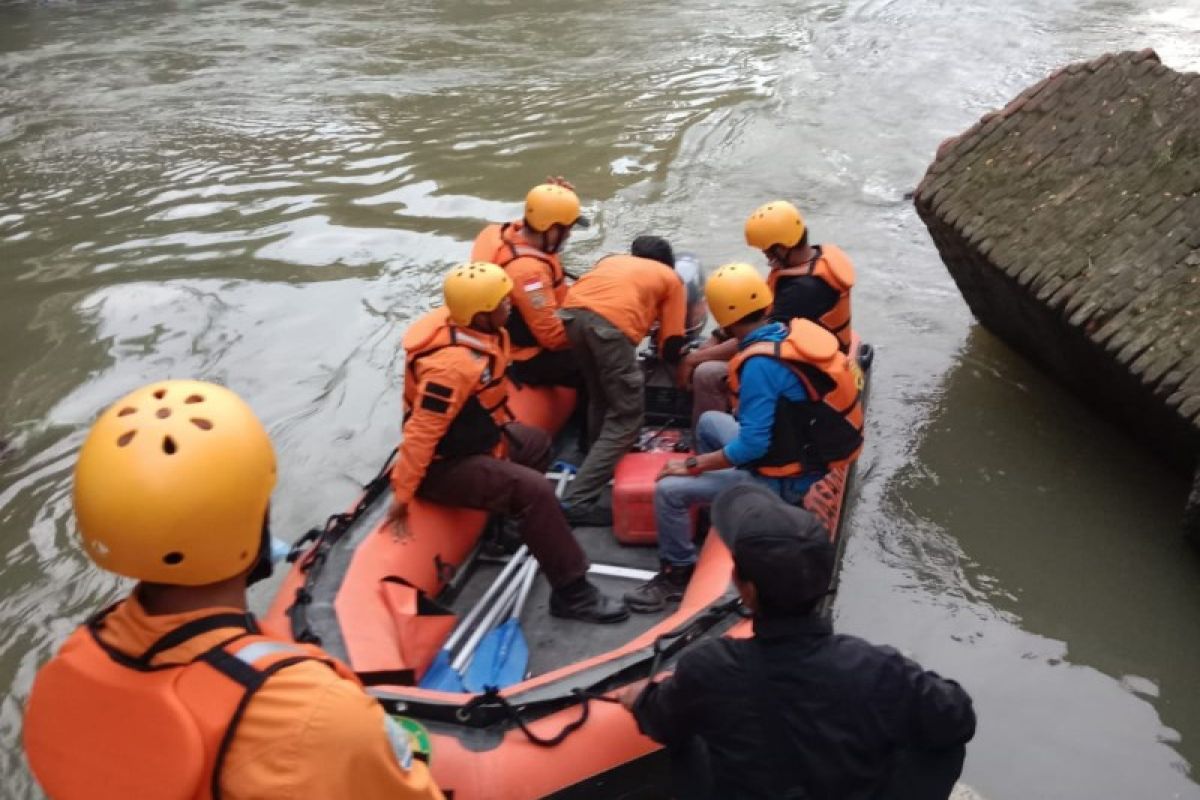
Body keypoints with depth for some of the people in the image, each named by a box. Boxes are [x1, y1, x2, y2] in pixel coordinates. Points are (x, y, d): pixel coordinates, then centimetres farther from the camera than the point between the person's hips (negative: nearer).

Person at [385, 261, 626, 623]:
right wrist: (402, 494, -26)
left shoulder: (469, 327, -5)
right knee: (534, 490, -26)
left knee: (535, 444, 29)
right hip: (446, 466, -10)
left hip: (471, 439, 10)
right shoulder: (453, 365, -33)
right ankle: (571, 593, -17)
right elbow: (421, 434, -31)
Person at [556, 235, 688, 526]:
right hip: (611, 322, -5)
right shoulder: (672, 279, 27)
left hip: (572, 311, 6)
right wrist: (671, 356, 44)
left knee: (600, 396, 28)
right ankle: (579, 500, -3)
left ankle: (602, 460, 41)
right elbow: (671, 345, 22)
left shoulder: (612, 260, 38)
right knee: (626, 417, 4)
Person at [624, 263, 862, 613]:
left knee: (669, 490, -12)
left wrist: (692, 465, -17)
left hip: (786, 480, -9)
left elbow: (752, 446, -28)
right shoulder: (795, 331, -4)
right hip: (809, 454, 9)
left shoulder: (760, 365, -28)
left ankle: (678, 573, 7)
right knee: (710, 422, 26)